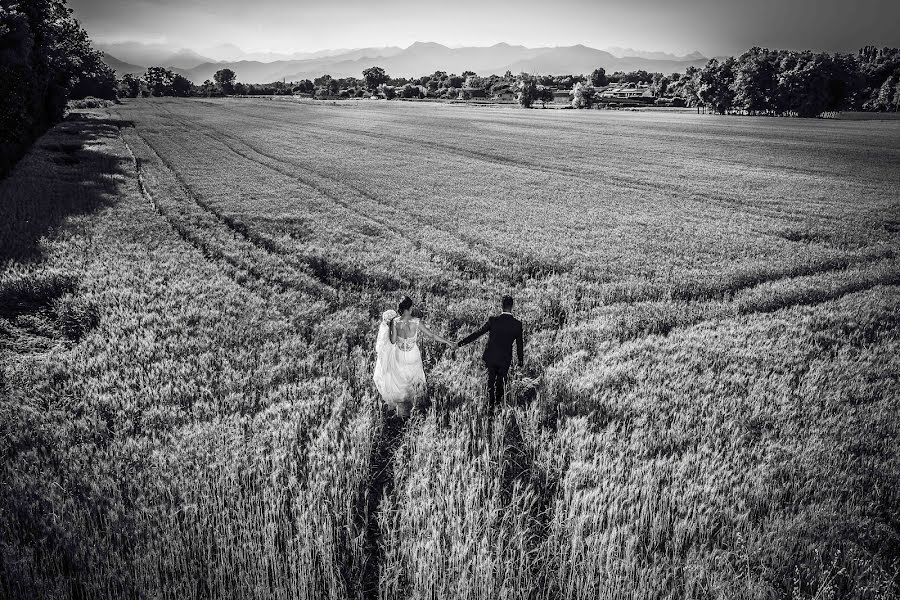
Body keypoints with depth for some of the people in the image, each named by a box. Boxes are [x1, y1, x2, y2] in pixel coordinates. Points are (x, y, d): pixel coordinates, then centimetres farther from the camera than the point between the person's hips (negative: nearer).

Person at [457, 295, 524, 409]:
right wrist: (521, 360, 12)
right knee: (500, 382, 18)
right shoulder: (517, 324, -9)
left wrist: (462, 342, 1)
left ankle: (491, 405, 19)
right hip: (505, 359, 0)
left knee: (491, 381, 17)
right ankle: (498, 403, 22)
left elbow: (477, 333, -8)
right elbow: (519, 344, -1)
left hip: (490, 357, 0)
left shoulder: (493, 320, -12)